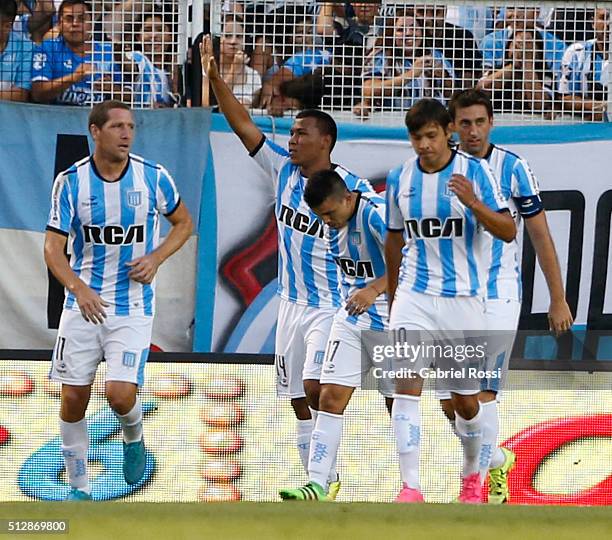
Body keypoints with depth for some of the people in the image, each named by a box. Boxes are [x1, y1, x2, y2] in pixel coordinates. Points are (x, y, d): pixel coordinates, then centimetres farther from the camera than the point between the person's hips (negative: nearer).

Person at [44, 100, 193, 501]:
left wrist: (155, 258, -7)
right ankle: (79, 487, 18)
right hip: (83, 303, 1)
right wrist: (80, 288, -28)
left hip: (133, 305, -1)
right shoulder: (71, 181, -6)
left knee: (121, 394, -15)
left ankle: (133, 437, 21)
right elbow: (53, 247, -9)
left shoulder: (153, 177, -5)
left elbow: (184, 223, 11)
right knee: (73, 399, 2)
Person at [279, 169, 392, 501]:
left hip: (390, 320, -6)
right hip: (350, 317, 7)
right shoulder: (332, 224, 4)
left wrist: (374, 289, -40)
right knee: (331, 398, -6)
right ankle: (316, 485, -9)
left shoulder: (377, 213, -20)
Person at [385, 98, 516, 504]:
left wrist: (473, 203, -29)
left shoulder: (475, 172, -7)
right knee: (407, 385, -16)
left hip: (463, 298, -2)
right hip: (414, 297, 2)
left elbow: (508, 231, -11)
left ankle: (472, 473, 34)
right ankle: (410, 486, -19)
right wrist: (392, 299, 21)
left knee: (465, 399, 9)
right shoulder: (400, 178, 4)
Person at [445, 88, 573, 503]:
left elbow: (541, 238, 1)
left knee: (482, 393, -12)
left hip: (498, 294, -4)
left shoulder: (513, 169, -5)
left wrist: (558, 300, 2)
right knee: (449, 399, 6)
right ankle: (497, 460, 29)